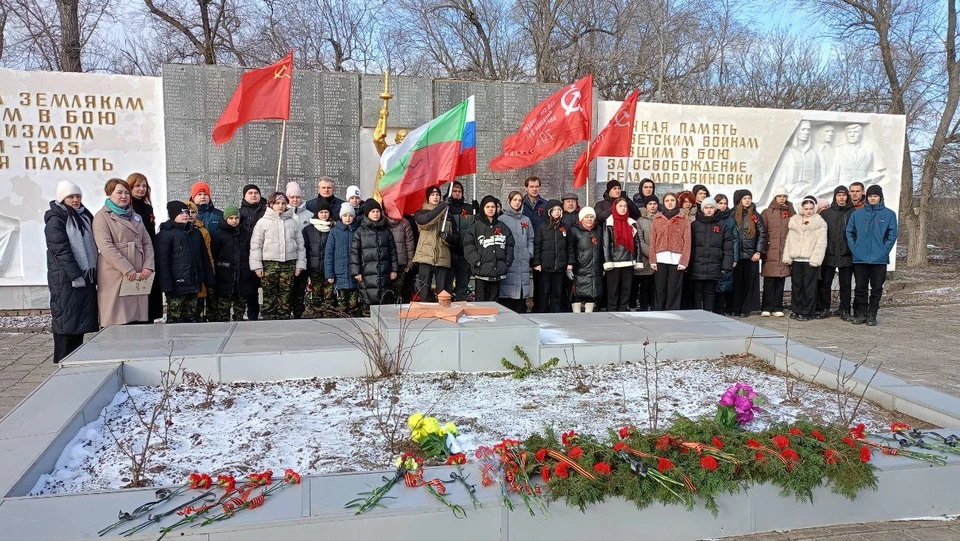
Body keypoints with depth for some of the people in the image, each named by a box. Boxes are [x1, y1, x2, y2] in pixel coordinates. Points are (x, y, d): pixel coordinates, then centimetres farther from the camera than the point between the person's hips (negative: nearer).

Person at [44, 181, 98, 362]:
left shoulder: (85, 216, 15)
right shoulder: (55, 220, -7)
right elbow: (61, 250, -15)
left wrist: (93, 273, 12)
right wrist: (75, 276, -20)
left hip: (86, 276, 7)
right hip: (66, 278, -7)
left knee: (82, 318, 10)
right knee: (66, 319, -5)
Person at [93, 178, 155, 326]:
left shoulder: (135, 216, 22)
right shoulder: (102, 217, 1)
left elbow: (147, 243, 16)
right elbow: (106, 246, -11)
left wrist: (148, 266, -1)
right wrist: (127, 269, -18)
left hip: (139, 276, 6)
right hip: (115, 277, -6)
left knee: (139, 319, 2)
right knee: (117, 323, -7)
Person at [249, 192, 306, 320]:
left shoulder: (293, 222, 11)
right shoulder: (263, 222, 4)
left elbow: (300, 245, 13)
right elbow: (255, 246, 2)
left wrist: (300, 264, 7)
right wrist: (257, 265, -5)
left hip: (289, 264, 2)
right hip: (269, 264, -2)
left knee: (286, 296, 4)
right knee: (269, 296, -1)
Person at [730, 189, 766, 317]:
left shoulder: (755, 216, 5)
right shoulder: (733, 215, 3)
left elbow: (762, 234, 4)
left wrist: (758, 252, -3)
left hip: (751, 254, 1)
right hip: (735, 254, 0)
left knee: (749, 282, 3)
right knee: (736, 281, 3)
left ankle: (746, 308, 9)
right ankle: (734, 308, 9)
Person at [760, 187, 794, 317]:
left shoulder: (791, 213, 12)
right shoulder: (766, 212, 5)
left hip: (785, 252, 2)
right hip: (770, 252, -2)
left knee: (781, 281, 4)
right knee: (769, 281, -3)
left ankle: (778, 308, 9)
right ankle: (766, 308, 1)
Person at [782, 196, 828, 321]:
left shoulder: (820, 222, 1)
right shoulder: (795, 220, 13)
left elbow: (821, 243, -5)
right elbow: (789, 240, 12)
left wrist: (815, 259, -13)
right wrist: (787, 257, 4)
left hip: (810, 260, -4)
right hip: (796, 259, 4)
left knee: (809, 287, -1)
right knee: (796, 285, 8)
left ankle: (807, 312, 5)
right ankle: (796, 309, 17)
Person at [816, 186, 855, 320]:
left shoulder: (853, 213, 3)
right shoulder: (826, 213, 5)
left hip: (846, 254, 0)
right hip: (829, 253, 1)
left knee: (845, 284, 7)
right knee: (825, 283, 3)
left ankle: (844, 310, 16)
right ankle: (824, 309, 13)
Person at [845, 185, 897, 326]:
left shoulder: (889, 214, 2)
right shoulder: (857, 214, 6)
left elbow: (892, 235, -1)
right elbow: (849, 232, 6)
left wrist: (884, 251, -9)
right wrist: (854, 249, -3)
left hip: (879, 260, -1)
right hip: (860, 259, 1)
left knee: (877, 288, 5)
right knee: (860, 288, 6)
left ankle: (872, 315, 14)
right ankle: (860, 314, 14)